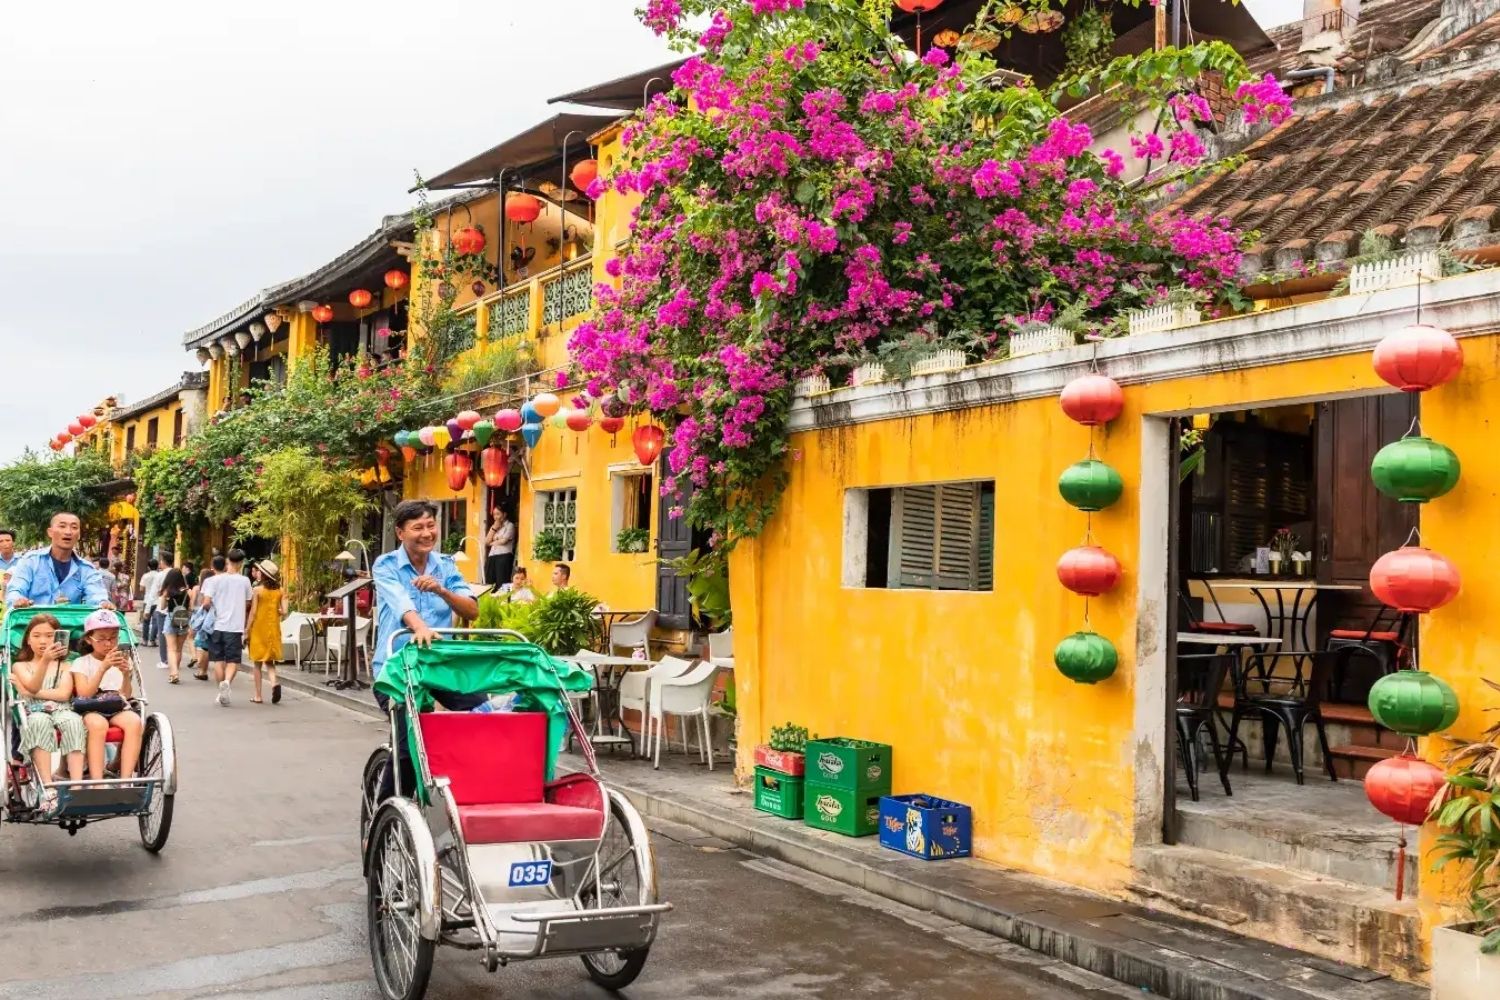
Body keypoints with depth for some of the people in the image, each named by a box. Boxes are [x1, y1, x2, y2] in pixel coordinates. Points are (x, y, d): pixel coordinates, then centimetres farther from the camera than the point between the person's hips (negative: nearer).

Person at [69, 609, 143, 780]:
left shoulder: (121, 660, 17)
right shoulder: (81, 663, 9)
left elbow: (126, 695, 7)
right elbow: (84, 694, -7)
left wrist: (126, 674, -12)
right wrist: (103, 668, -17)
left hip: (118, 708, 3)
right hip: (91, 709, -2)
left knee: (134, 721, -32)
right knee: (98, 724, -38)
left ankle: (125, 780, -35)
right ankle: (97, 783, -39)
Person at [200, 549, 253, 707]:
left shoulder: (215, 580, -3)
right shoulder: (244, 581, -2)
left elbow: (206, 603, -8)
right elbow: (248, 604, 8)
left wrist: (209, 611, 13)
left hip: (217, 624, 1)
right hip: (235, 626, -1)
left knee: (219, 660, 12)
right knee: (233, 660, 4)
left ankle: (222, 693, 15)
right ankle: (227, 682, -23)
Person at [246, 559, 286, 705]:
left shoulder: (258, 589, -9)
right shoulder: (280, 591, 0)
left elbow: (253, 612, -10)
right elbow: (284, 611, -5)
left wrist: (247, 628, -1)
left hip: (259, 628, -3)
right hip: (273, 628, 3)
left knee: (257, 663, 8)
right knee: (269, 661, 14)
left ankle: (258, 696, 10)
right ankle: (274, 682, -13)